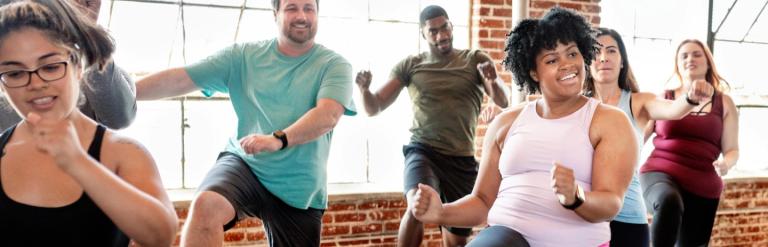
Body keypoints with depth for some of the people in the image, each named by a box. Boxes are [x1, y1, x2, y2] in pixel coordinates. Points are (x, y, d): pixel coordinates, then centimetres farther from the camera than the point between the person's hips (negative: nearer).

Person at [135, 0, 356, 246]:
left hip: (299, 189, 0)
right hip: (243, 163, 1)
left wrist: (279, 139, -38)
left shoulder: (334, 65, -4)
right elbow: (180, 79, -2)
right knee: (205, 205, -30)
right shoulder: (244, 55, 2)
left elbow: (328, 115, -22)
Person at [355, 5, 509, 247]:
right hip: (423, 151, -1)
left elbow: (502, 101, -9)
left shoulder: (475, 59, 4)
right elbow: (374, 108, 2)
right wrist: (365, 89, -20)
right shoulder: (410, 65, 5)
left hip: (463, 159, 2)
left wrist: (493, 80, -31)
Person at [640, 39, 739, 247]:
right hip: (660, 173, -2)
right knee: (669, 202, -38)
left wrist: (726, 163, -14)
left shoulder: (724, 103, 10)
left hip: (702, 186, 2)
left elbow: (732, 150, 9)